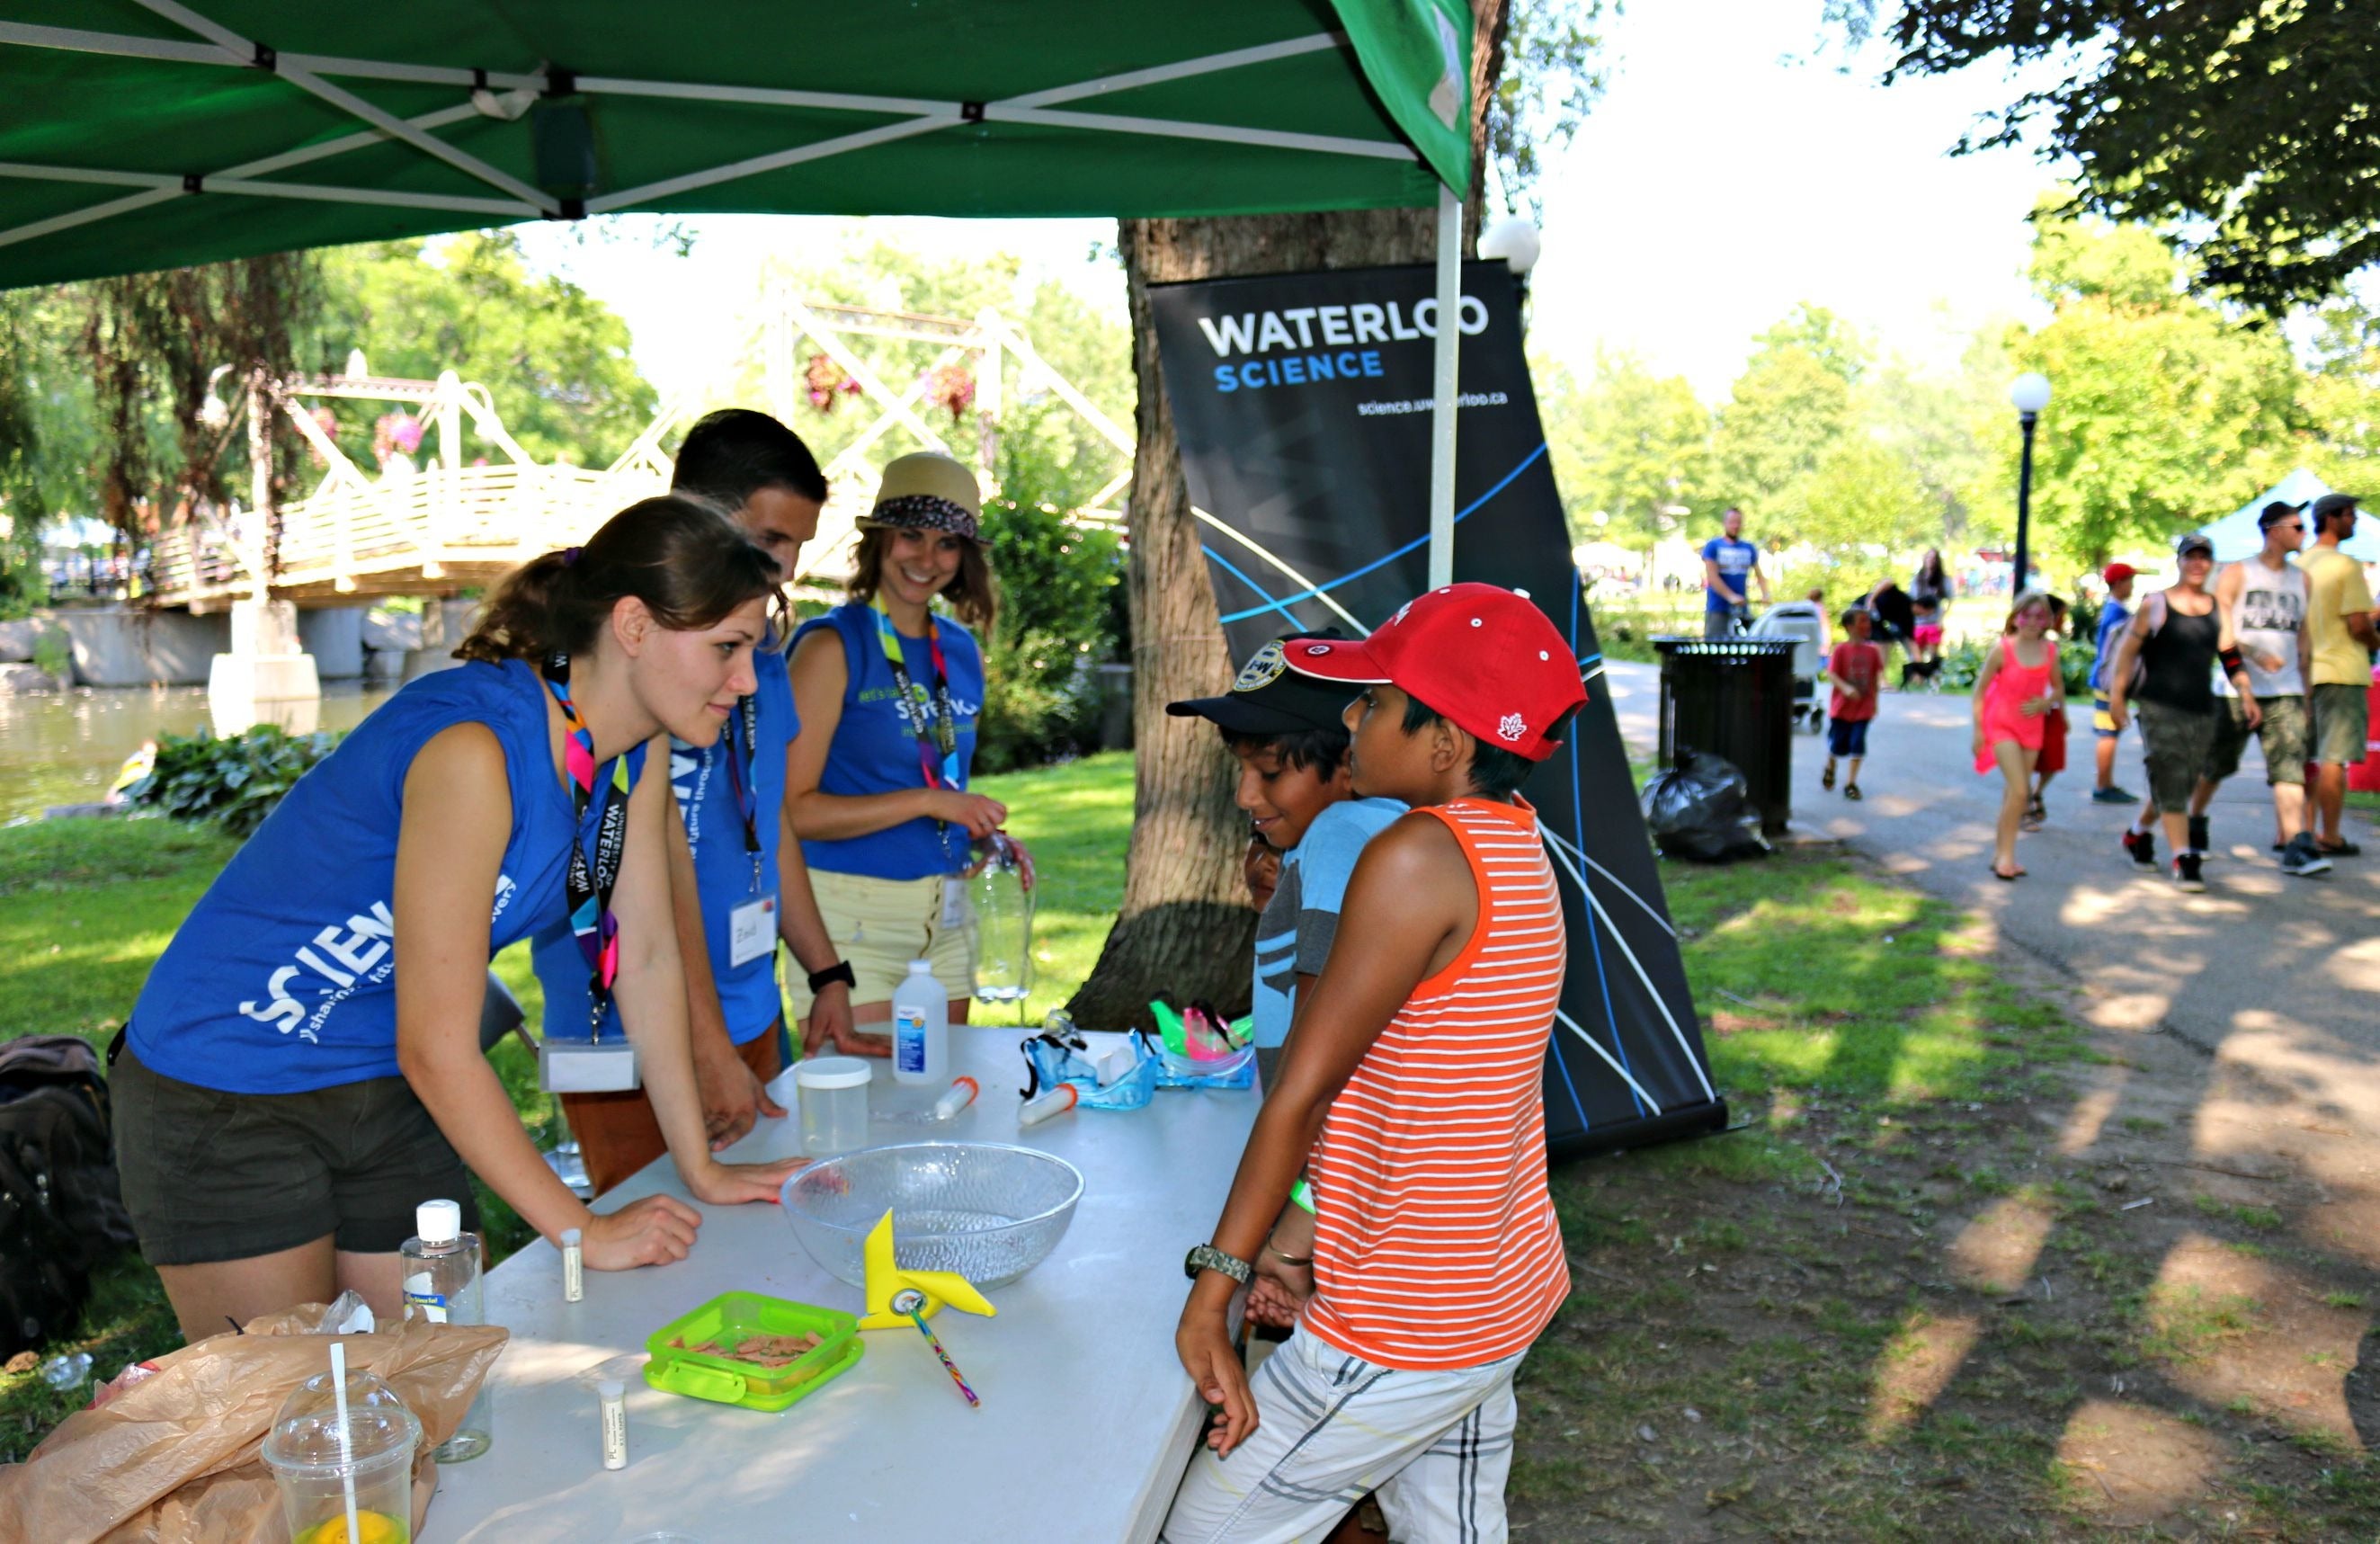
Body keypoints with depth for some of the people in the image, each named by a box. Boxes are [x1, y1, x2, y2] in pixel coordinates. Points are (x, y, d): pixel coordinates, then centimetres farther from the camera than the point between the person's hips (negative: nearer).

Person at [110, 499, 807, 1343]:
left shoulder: (635, 749, -6)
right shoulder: (473, 749, -30)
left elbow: (649, 958, 1)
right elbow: (437, 1048, -26)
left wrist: (702, 1168, 2)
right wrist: (582, 1230, -20)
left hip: (385, 1094, 7)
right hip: (224, 1103, -7)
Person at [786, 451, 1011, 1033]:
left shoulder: (963, 652, 11)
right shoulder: (832, 646, -9)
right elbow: (792, 808, -16)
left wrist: (983, 838, 4)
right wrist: (928, 801, -19)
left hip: (945, 915, 7)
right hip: (854, 917, -6)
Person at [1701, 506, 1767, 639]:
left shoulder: (1749, 548, 14)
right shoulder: (1712, 546, 1)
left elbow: (1759, 575, 14)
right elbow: (1712, 577, -9)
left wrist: (1765, 594, -6)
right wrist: (1731, 596, -21)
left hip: (1742, 609, 4)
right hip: (1717, 608, -4)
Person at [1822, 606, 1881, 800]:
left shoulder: (1873, 651, 2)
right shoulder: (1841, 649, -10)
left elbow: (1874, 678, 9)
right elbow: (1831, 674, -15)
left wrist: (1874, 704, 12)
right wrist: (1846, 688, -30)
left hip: (1863, 708, 3)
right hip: (1841, 706, -2)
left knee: (1857, 745, -4)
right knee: (1838, 745, 8)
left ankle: (1851, 783, 4)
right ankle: (1830, 768, 39)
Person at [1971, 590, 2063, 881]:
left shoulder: (2049, 651, 0)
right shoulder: (2002, 650, -12)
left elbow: (2058, 690, 12)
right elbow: (1980, 690, -6)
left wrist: (2045, 702, -11)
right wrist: (1978, 730, -8)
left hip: (2031, 728, 5)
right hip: (2001, 725, -5)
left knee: (2012, 793, 10)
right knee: (2019, 790, -15)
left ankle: (1999, 853, 20)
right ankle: (2006, 855, -6)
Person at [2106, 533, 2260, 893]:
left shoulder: (2218, 610, 12)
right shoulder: (2155, 605, 0)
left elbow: (2231, 657, 15)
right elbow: (2127, 650, -1)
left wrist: (2247, 696, 5)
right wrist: (2117, 695, -7)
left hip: (2202, 710, 5)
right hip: (2160, 707, -5)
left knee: (2182, 783, 9)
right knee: (2171, 783, -11)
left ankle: (2138, 832, 32)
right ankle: (2183, 859, -11)